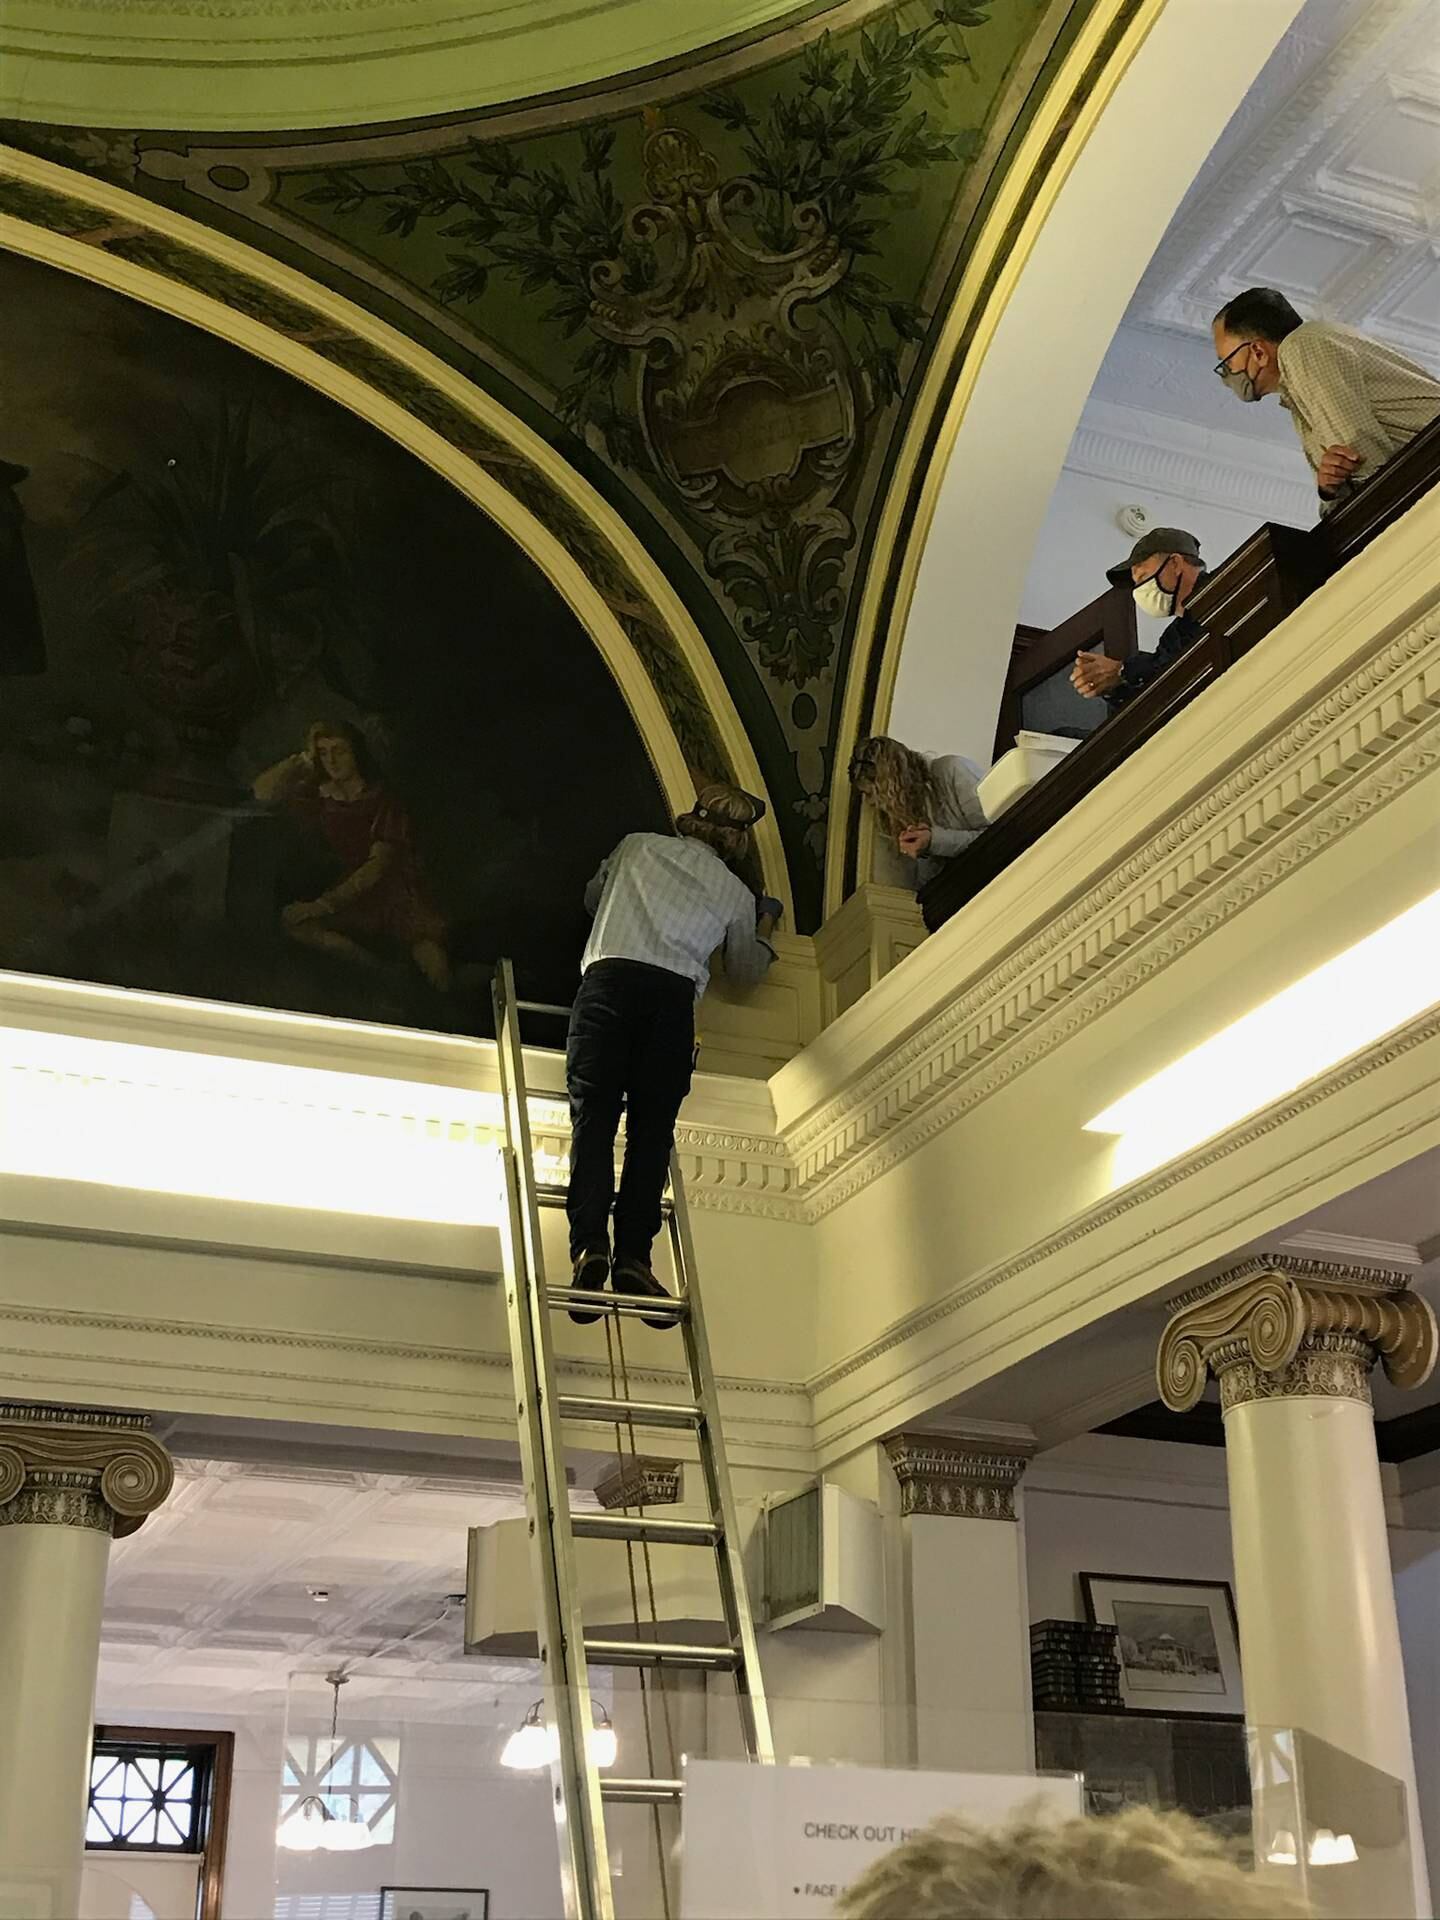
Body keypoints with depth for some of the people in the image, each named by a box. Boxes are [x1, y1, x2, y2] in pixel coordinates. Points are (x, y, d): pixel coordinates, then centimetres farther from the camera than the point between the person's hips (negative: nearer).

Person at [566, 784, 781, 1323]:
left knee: (594, 1116, -10)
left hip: (608, 979, 0)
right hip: (675, 996, 0)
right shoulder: (737, 895, 23)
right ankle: (634, 1255, -19)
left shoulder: (637, 846, 25)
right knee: (652, 1130, -3)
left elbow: (593, 897, 42)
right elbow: (746, 972, 35)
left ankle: (590, 1243, -28)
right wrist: (764, 928, 53)